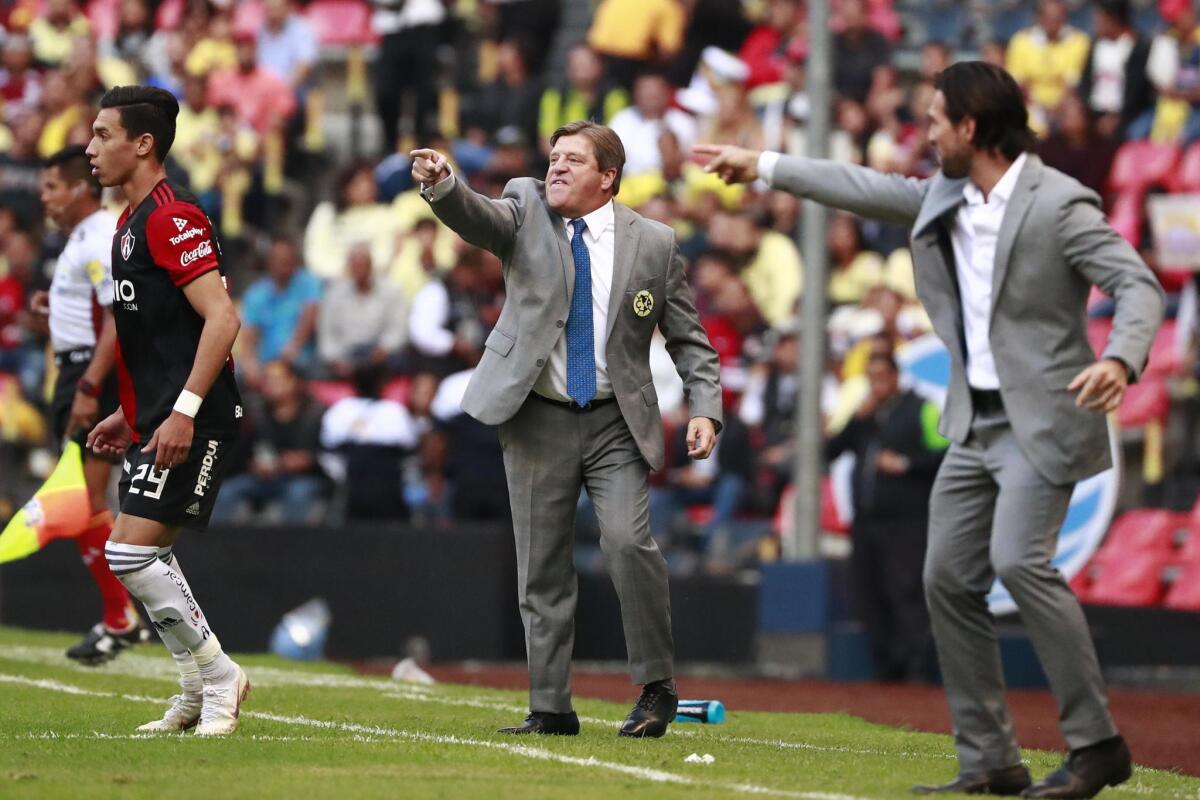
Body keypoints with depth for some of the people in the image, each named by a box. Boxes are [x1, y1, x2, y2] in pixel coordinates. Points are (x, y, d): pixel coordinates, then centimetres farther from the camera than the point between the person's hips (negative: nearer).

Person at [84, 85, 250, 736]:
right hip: (156, 421, 10)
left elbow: (221, 318, -22)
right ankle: (200, 694, 20)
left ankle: (216, 676, -1)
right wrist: (128, 415, 24)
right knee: (147, 559, 13)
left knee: (131, 553, -13)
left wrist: (184, 411, -26)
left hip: (192, 423, -10)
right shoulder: (132, 222, 17)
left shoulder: (171, 218, -15)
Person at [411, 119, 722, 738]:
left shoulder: (652, 244, 2)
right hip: (538, 419, 1)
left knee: (628, 541, -19)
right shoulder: (527, 211, 2)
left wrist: (705, 408, -6)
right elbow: (478, 219, -19)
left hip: (617, 422, -1)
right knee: (542, 567, 4)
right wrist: (442, 185, -41)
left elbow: (688, 337, 7)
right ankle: (550, 707, 11)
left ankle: (656, 687, -3)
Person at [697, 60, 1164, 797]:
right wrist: (763, 168, 26)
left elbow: (1139, 285, -20)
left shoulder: (1058, 204, -15)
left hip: (1042, 419, -9)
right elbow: (870, 190, 21)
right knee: (950, 577, 4)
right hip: (976, 424, 9)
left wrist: (1119, 359, -38)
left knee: (1019, 559, -24)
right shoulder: (947, 199, 8)